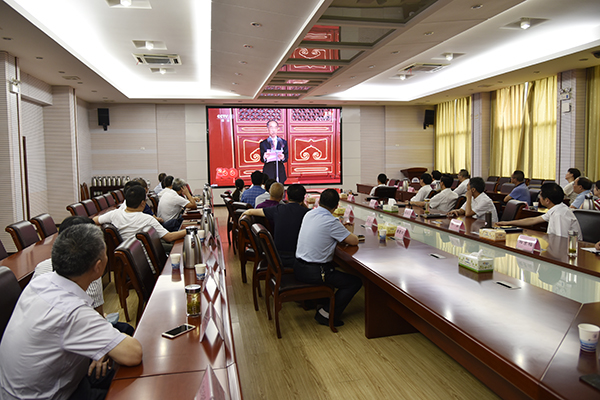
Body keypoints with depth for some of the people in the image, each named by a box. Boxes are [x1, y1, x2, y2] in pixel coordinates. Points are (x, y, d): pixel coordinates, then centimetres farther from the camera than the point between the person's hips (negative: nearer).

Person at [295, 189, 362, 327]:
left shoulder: (309, 214, 4)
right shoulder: (332, 222, -19)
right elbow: (354, 241, -10)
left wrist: (340, 233, 16)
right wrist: (346, 234, 12)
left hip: (298, 267, 8)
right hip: (312, 273, -8)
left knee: (331, 267, 36)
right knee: (356, 282, 1)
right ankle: (327, 313, 1)